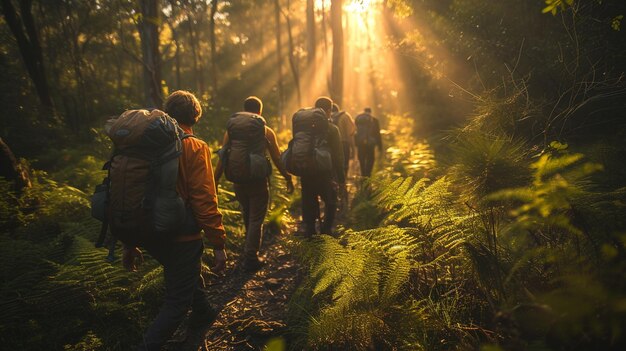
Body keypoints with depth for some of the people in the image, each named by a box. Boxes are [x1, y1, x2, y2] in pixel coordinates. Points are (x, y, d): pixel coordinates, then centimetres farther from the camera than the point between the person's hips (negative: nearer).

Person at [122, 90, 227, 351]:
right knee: (176, 302, 6)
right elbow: (205, 201, -19)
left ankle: (203, 311, 54)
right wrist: (218, 244, -11)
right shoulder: (195, 148, -14)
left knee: (190, 272, 31)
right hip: (181, 239, -7)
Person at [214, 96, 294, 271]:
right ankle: (250, 258, 6)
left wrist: (215, 181, 10)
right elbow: (277, 158, 1)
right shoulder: (266, 131, -1)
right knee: (256, 219, 6)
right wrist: (288, 179, 13)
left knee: (247, 216, 23)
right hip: (257, 179, -4)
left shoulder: (231, 128, 7)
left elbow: (222, 157, 5)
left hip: (238, 180, 4)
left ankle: (250, 249, 39)